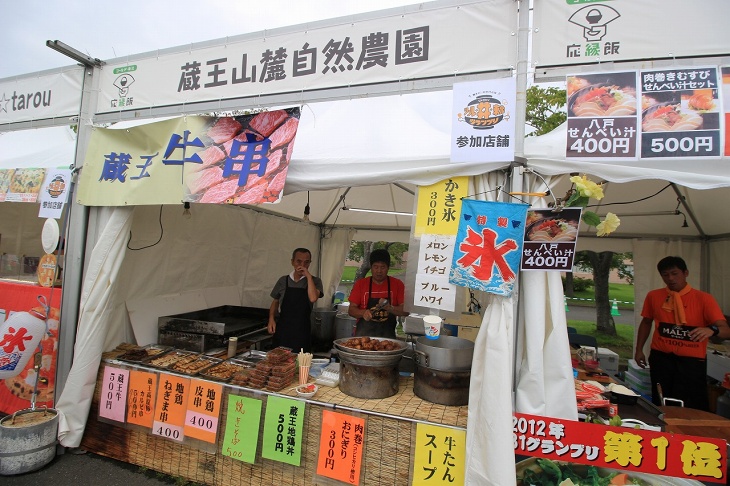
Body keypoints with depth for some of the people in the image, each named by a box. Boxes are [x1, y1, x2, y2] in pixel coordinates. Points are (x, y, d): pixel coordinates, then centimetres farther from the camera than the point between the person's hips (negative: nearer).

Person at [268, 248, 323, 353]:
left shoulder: (315, 281, -1)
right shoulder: (283, 280, 6)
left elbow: (313, 298, -20)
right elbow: (275, 302, 16)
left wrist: (309, 276, -16)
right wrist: (271, 319, 0)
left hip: (302, 330, -2)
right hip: (282, 328, 2)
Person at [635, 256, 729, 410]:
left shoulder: (703, 298, -5)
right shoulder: (653, 296, 2)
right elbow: (646, 322, 14)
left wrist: (711, 330, -36)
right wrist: (639, 350, 9)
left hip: (692, 361, -2)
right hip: (661, 358, 2)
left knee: (693, 409, 1)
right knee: (661, 406, 10)